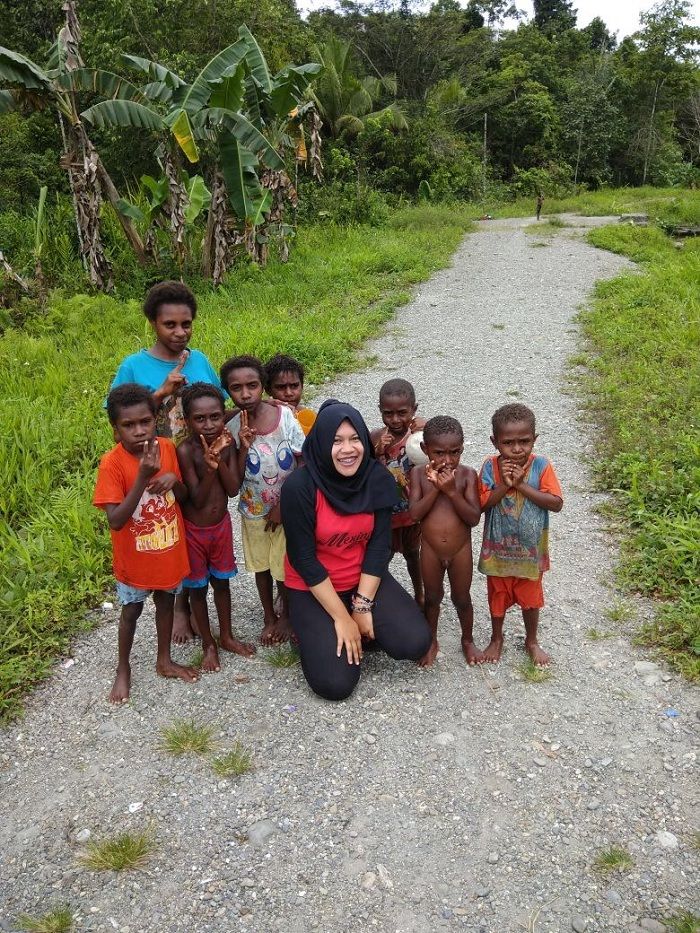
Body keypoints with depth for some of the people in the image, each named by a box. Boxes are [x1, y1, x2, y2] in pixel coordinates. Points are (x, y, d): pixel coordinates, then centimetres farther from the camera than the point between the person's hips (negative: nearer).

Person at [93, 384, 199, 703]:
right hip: (135, 557, -4)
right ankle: (123, 670, 39)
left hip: (169, 549, 4)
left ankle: (164, 661, 43)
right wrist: (142, 478, -37)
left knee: (166, 602, 21)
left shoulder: (166, 447, -11)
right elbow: (115, 520, -29)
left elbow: (183, 497, 1)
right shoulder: (112, 463, -24)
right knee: (131, 611, 16)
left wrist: (174, 480, -23)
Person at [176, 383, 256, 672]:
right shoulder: (185, 451, -24)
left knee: (221, 582, 20)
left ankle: (226, 636, 39)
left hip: (221, 525, 4)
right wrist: (210, 464, -37)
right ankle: (208, 644, 32)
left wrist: (219, 460, -30)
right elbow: (197, 500, -24)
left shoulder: (226, 441, -12)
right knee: (198, 587, 13)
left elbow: (233, 489, -15)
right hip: (194, 530, -4)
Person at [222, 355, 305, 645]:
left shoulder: (284, 416, -19)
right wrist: (244, 447, -28)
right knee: (261, 565, 19)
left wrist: (283, 505, -11)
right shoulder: (232, 428, -14)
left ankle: (286, 615, 36)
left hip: (287, 508, -2)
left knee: (284, 566, 10)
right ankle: (269, 616, 41)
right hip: (254, 509, 2)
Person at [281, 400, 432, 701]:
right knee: (335, 683, -14)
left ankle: (358, 628, 12)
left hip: (364, 578, 3)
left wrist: (362, 605, -13)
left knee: (415, 642, -15)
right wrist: (342, 616, -17)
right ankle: (318, 631, 15)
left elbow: (379, 545, -8)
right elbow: (304, 558, -19)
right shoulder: (300, 486, -24)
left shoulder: (378, 479, -12)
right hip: (313, 587, -3)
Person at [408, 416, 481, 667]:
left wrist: (452, 491, -28)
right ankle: (431, 641, 42)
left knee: (461, 598, 17)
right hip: (430, 549, 1)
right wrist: (435, 487, -26)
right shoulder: (419, 473, -11)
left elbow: (474, 518, -18)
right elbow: (415, 513, -18)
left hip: (461, 550, 0)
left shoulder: (467, 474, -14)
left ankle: (468, 640, 42)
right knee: (432, 597, 19)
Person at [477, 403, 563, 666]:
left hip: (530, 549, 0)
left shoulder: (541, 466, -16)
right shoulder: (490, 467, -14)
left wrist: (522, 486, -27)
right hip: (498, 548, 1)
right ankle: (496, 638, 43)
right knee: (497, 596, 19)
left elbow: (556, 503, -21)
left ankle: (531, 641, 42)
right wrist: (505, 485, -29)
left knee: (530, 598, 18)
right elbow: (481, 504, -17)